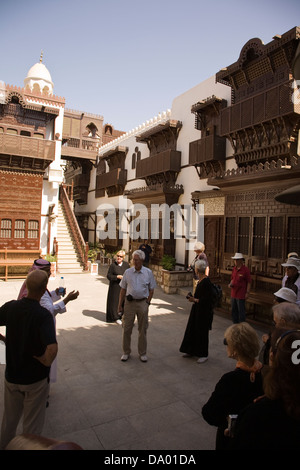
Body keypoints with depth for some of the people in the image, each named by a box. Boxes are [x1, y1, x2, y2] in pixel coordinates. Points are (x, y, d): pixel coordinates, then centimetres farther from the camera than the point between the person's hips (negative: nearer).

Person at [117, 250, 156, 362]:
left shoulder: (148, 272, 0)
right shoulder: (127, 272, 1)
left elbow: (151, 289, 6)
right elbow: (123, 289, 5)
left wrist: (147, 302, -1)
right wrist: (120, 304, 3)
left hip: (142, 303, 0)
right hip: (129, 302, 1)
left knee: (143, 329, 8)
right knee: (127, 329, 6)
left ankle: (142, 353, 24)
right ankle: (126, 352, 23)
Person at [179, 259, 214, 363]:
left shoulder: (206, 281, -23)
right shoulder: (200, 280, 5)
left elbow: (207, 299, -24)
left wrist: (195, 300, -18)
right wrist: (193, 297, 5)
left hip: (204, 311, -10)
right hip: (197, 309, 10)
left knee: (202, 332, 3)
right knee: (192, 329, 17)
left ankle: (204, 355, 19)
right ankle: (191, 351, 32)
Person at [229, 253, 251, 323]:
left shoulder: (245, 269, -12)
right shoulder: (234, 268, 8)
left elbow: (249, 282, -10)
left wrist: (247, 292, -13)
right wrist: (231, 284, 0)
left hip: (241, 295, -7)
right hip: (233, 294, 7)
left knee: (241, 311, 1)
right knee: (233, 311, 16)